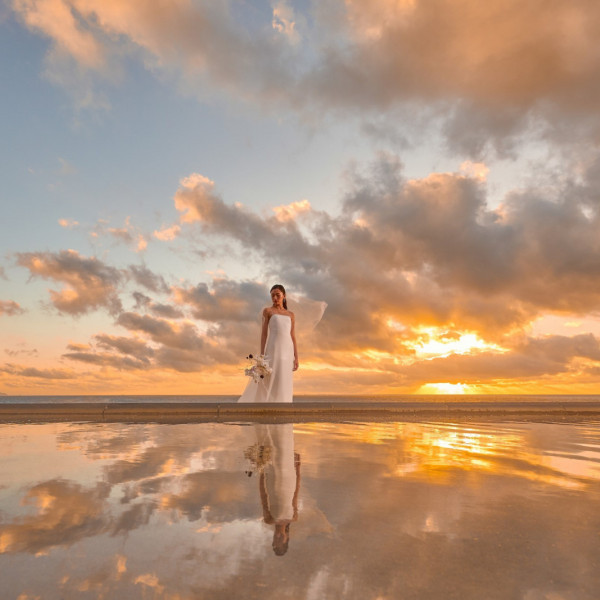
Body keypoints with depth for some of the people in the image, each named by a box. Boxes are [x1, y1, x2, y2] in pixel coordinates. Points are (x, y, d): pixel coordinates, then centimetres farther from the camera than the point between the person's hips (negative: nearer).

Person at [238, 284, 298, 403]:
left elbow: (293, 337, 14)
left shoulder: (291, 315, 16)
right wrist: (262, 355, -8)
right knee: (269, 383, -4)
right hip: (273, 349, -4)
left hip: (288, 351, 4)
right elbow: (264, 333, 0)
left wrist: (296, 358, 7)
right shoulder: (268, 311, 7)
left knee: (284, 384, 3)